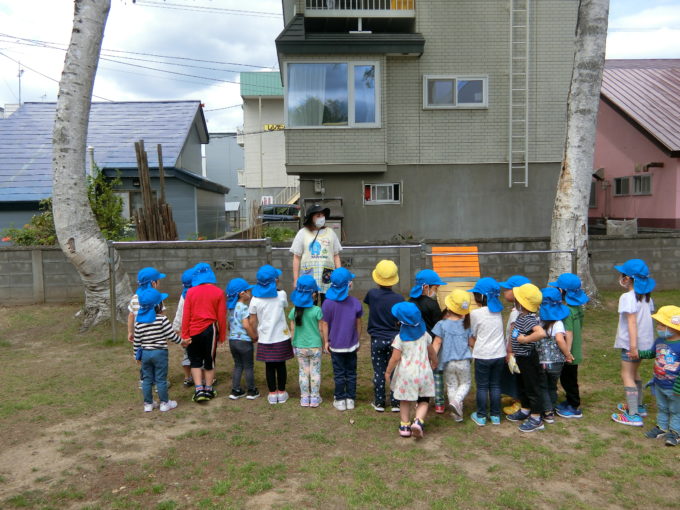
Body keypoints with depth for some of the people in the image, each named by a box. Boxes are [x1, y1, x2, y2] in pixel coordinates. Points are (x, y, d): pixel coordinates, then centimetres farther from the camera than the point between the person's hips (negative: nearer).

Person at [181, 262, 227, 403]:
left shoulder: (191, 292, -3)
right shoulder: (218, 292, -3)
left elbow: (186, 315, -4)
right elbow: (221, 316, -2)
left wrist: (185, 335, 0)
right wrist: (222, 336, 7)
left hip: (193, 332, 0)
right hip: (210, 330, 0)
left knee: (195, 361, 14)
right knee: (209, 361, 15)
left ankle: (199, 390, 4)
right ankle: (208, 390, 23)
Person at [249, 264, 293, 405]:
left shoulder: (255, 299, -7)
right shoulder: (281, 295, -8)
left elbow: (252, 321, -3)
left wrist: (254, 335, 14)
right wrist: (276, 287, 18)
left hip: (265, 339, 0)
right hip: (281, 338, 0)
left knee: (269, 366, 11)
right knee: (281, 365, 12)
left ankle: (272, 394, 19)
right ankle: (281, 392, 22)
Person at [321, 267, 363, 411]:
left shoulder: (327, 303, -14)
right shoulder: (355, 302, -10)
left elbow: (325, 325, -8)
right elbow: (358, 324, -1)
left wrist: (326, 341, 4)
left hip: (336, 345, -1)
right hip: (351, 345, 1)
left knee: (339, 373, 11)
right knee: (351, 372, 14)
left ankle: (340, 400, 19)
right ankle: (351, 399, 22)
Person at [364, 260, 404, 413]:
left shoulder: (372, 294, -12)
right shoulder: (399, 298, -13)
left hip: (377, 340, 1)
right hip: (394, 340, 0)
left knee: (378, 372, 11)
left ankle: (379, 403, 19)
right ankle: (395, 403, 17)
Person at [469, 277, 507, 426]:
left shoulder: (475, 313, -11)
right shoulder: (498, 312, 4)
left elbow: (472, 337, -3)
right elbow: (500, 333, 11)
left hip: (483, 355, -4)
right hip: (499, 354, 4)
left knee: (482, 386, 7)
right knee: (495, 385, 13)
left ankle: (481, 416, 15)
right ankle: (495, 415, 20)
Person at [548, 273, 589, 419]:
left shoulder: (567, 311, -24)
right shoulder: (578, 308, 3)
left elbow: (569, 334, -25)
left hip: (569, 354, -9)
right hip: (576, 351, 9)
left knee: (568, 379, 6)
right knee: (569, 379, 21)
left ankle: (575, 408, 16)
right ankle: (571, 401, 35)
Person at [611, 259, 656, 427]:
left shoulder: (628, 297, -18)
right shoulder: (646, 296, 7)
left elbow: (632, 322, -23)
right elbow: (649, 317, 10)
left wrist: (633, 346, -24)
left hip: (631, 342, -9)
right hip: (645, 341, 9)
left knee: (627, 375, -2)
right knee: (634, 372, 23)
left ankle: (634, 415, -2)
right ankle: (638, 406, 35)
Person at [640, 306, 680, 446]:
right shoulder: (659, 341, -4)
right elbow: (651, 353, 16)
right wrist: (638, 353, 1)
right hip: (659, 385, 7)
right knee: (662, 408, 23)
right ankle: (662, 427, 38)